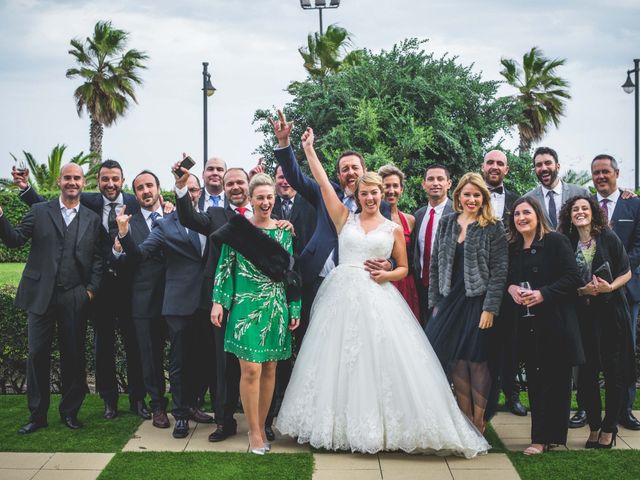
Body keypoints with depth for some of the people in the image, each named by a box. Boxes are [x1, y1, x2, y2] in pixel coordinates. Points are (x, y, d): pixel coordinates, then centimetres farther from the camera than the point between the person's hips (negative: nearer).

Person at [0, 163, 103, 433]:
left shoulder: (92, 220, 11)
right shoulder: (39, 212, 7)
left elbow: (97, 258, 9)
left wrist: (92, 288, -1)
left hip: (75, 299, 1)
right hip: (41, 295, -1)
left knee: (73, 356, 6)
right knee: (37, 355, 3)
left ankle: (70, 412, 19)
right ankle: (37, 415, 14)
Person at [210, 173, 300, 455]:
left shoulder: (283, 231, 7)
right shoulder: (237, 228, -1)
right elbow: (225, 267, -1)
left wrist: (295, 309, 6)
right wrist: (218, 302, -9)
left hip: (276, 308, 3)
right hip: (246, 306, -3)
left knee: (269, 370, 8)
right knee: (251, 370, -8)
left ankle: (260, 427, 21)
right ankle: (254, 432, 5)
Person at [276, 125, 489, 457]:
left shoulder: (394, 229, 10)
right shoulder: (345, 218, 10)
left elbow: (403, 268, 13)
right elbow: (322, 181, 6)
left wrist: (388, 275, -8)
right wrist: (308, 148, 3)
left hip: (377, 297, -1)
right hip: (343, 295, 1)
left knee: (382, 359, -8)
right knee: (340, 361, 2)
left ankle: (382, 425, 2)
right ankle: (343, 424, 13)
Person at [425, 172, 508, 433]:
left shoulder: (493, 228, -3)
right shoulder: (446, 224, 10)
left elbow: (499, 271, -8)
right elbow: (435, 265, 11)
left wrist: (490, 308, -14)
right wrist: (435, 302, 7)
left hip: (478, 302, -4)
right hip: (450, 301, 4)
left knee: (477, 361, 0)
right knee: (456, 361, 3)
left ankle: (478, 425, 11)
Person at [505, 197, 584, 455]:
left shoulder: (556, 241, -4)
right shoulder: (512, 247, 12)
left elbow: (572, 278, -10)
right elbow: (507, 278, 19)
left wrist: (543, 294, -19)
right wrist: (510, 288, -4)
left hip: (554, 322, -5)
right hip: (526, 324, 5)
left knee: (554, 379, -2)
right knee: (534, 380, 6)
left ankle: (543, 438, 4)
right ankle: (543, 436, 14)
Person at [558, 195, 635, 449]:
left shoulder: (608, 238, -3)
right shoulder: (567, 244, 4)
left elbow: (626, 273, 0)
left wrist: (610, 287, -17)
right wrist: (582, 290, -11)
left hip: (612, 312, -2)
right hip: (583, 315, 2)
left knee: (614, 371, 3)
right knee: (585, 373, 0)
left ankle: (609, 428, 19)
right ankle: (594, 425, 18)